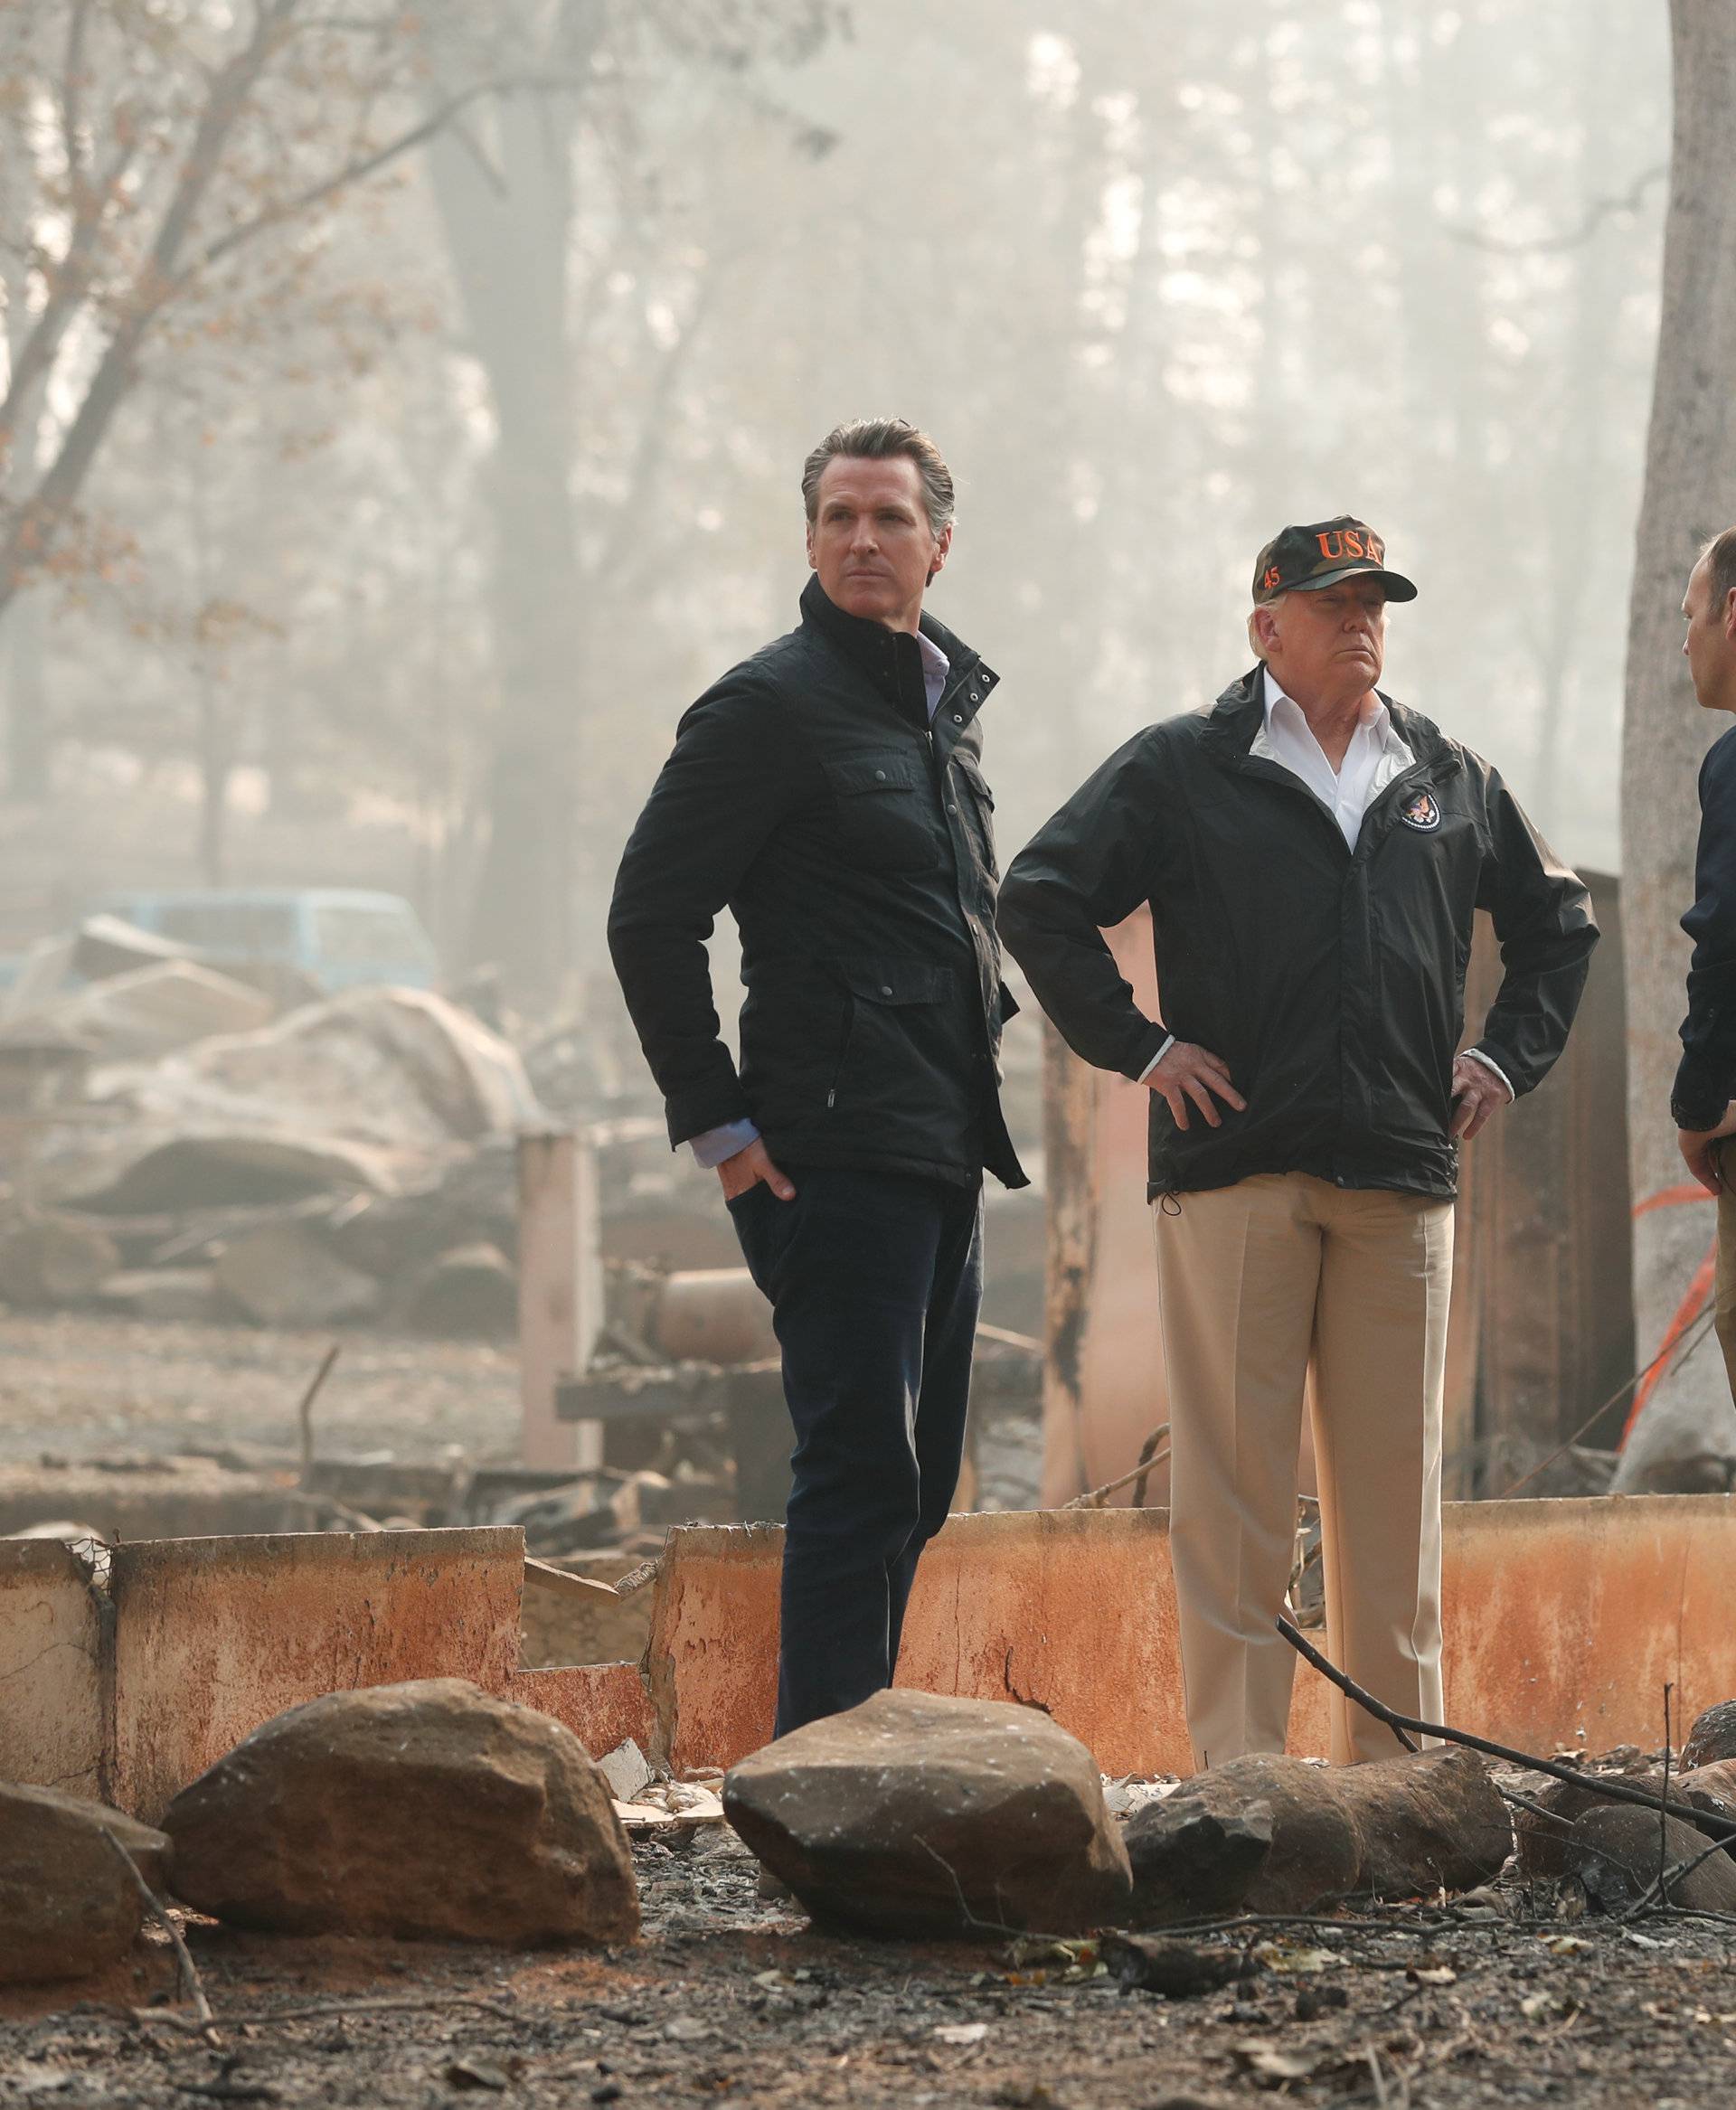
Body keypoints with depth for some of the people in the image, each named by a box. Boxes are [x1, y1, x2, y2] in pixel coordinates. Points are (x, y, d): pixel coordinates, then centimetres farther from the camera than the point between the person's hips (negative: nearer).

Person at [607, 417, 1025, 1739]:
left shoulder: (951, 703, 17)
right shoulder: (773, 704, -7)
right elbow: (651, 916, -10)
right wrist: (716, 1122, -12)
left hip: (946, 1153, 8)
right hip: (836, 1155, -8)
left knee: (914, 1483, 10)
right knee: (862, 1469, -12)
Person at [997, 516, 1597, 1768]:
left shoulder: (1451, 781, 16)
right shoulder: (1182, 769, 4)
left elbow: (1559, 923, 28)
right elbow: (1042, 902, 2)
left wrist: (1508, 1055, 15)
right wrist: (1139, 1046, -4)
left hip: (1404, 1177, 4)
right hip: (1235, 1171, -4)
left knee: (1394, 1479, 5)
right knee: (1235, 1481, -5)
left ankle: (1399, 1762, 10)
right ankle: (1239, 1768, -3)